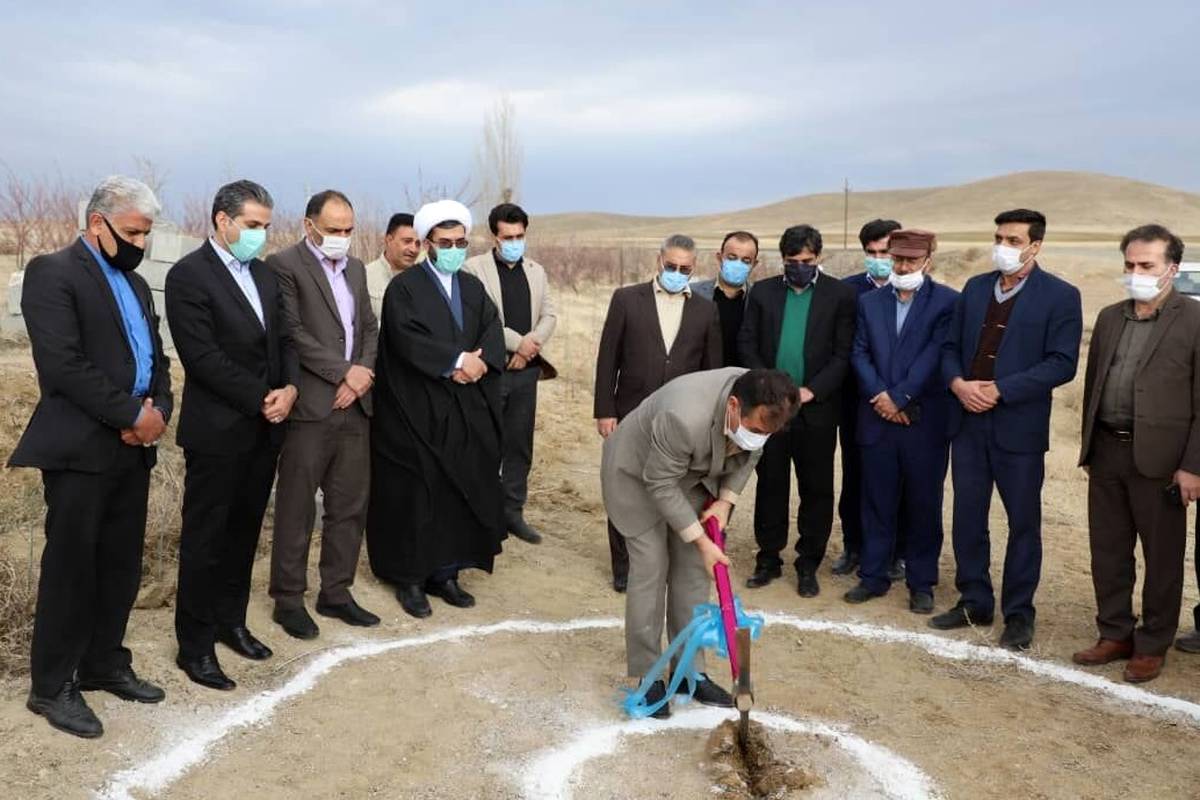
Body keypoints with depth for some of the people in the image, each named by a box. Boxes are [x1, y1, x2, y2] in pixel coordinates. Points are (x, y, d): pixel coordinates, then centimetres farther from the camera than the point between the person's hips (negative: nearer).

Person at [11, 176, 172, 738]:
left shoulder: (135, 284, 19)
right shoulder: (53, 273, -7)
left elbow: (157, 359, 17)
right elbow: (64, 365, -18)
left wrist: (158, 411, -3)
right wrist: (133, 414, -15)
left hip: (134, 447, 8)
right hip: (80, 448, -7)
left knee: (121, 566, 12)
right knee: (71, 567, 0)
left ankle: (104, 664, 26)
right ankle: (52, 686, 13)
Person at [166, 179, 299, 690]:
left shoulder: (264, 274, 13)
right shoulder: (189, 275, -10)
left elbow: (282, 337, 13)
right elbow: (202, 356, -17)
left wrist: (290, 388, -6)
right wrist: (262, 399, -15)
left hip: (264, 429, 7)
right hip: (217, 431, -7)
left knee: (243, 533, 15)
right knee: (205, 540, 4)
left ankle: (231, 622, 30)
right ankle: (195, 646, 15)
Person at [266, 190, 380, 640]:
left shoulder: (356, 268, 17)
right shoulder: (284, 265, -5)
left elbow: (370, 328, 15)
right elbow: (292, 333, -13)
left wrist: (363, 375, -3)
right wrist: (344, 371, -13)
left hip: (354, 406, 7)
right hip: (309, 407, -6)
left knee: (350, 506, 10)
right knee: (296, 510, 3)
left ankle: (336, 593, 22)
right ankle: (288, 599, 15)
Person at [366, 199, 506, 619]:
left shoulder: (473, 287, 13)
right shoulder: (403, 286, -4)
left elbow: (494, 332, 2)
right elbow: (407, 338, -18)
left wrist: (480, 362, -18)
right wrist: (458, 360, -20)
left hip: (464, 412, 5)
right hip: (416, 410, -5)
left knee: (459, 493, 8)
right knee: (415, 496, 1)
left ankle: (444, 574, 19)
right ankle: (410, 579, 13)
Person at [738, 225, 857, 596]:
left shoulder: (841, 295, 0)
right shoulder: (763, 292, 7)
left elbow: (843, 353, -4)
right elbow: (747, 343, 4)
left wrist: (812, 390, -14)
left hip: (816, 409, -2)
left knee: (816, 491, 6)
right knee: (770, 485, 10)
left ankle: (808, 566, 19)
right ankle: (769, 560, 22)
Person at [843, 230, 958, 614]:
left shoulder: (948, 302, -1)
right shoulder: (868, 301, 11)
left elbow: (935, 355, -10)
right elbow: (860, 353, 4)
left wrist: (899, 397, -14)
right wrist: (881, 396, -9)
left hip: (926, 419, -3)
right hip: (877, 419, 3)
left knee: (923, 505, 5)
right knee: (877, 502, 9)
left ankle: (921, 583, 16)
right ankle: (875, 576, 19)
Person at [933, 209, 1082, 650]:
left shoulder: (1060, 296, -5)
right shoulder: (975, 288, 11)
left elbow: (1062, 363, -12)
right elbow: (951, 346, 12)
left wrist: (1000, 390, -18)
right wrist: (957, 382, -9)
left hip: (1018, 425, -4)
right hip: (967, 421, 5)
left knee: (1023, 522, 7)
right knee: (967, 517, 10)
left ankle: (1018, 613, 21)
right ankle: (974, 602, 25)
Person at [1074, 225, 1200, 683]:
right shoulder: (1110, 318, 11)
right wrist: (1089, 448, 13)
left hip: (1159, 458, -5)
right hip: (1107, 452, 6)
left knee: (1162, 557, 7)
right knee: (1108, 551, 13)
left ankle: (1152, 646, 21)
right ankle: (1115, 635, 27)